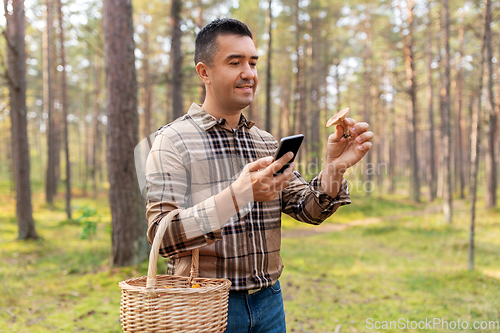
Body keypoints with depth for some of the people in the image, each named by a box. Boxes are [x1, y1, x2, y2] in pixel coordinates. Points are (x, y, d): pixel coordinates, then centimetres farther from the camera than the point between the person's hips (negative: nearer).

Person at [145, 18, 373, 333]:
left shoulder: (267, 142, 8)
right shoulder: (174, 140, -11)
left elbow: (308, 210, 2)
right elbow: (162, 234, -21)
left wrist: (334, 167, -17)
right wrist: (238, 195, -32)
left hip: (268, 301, 5)